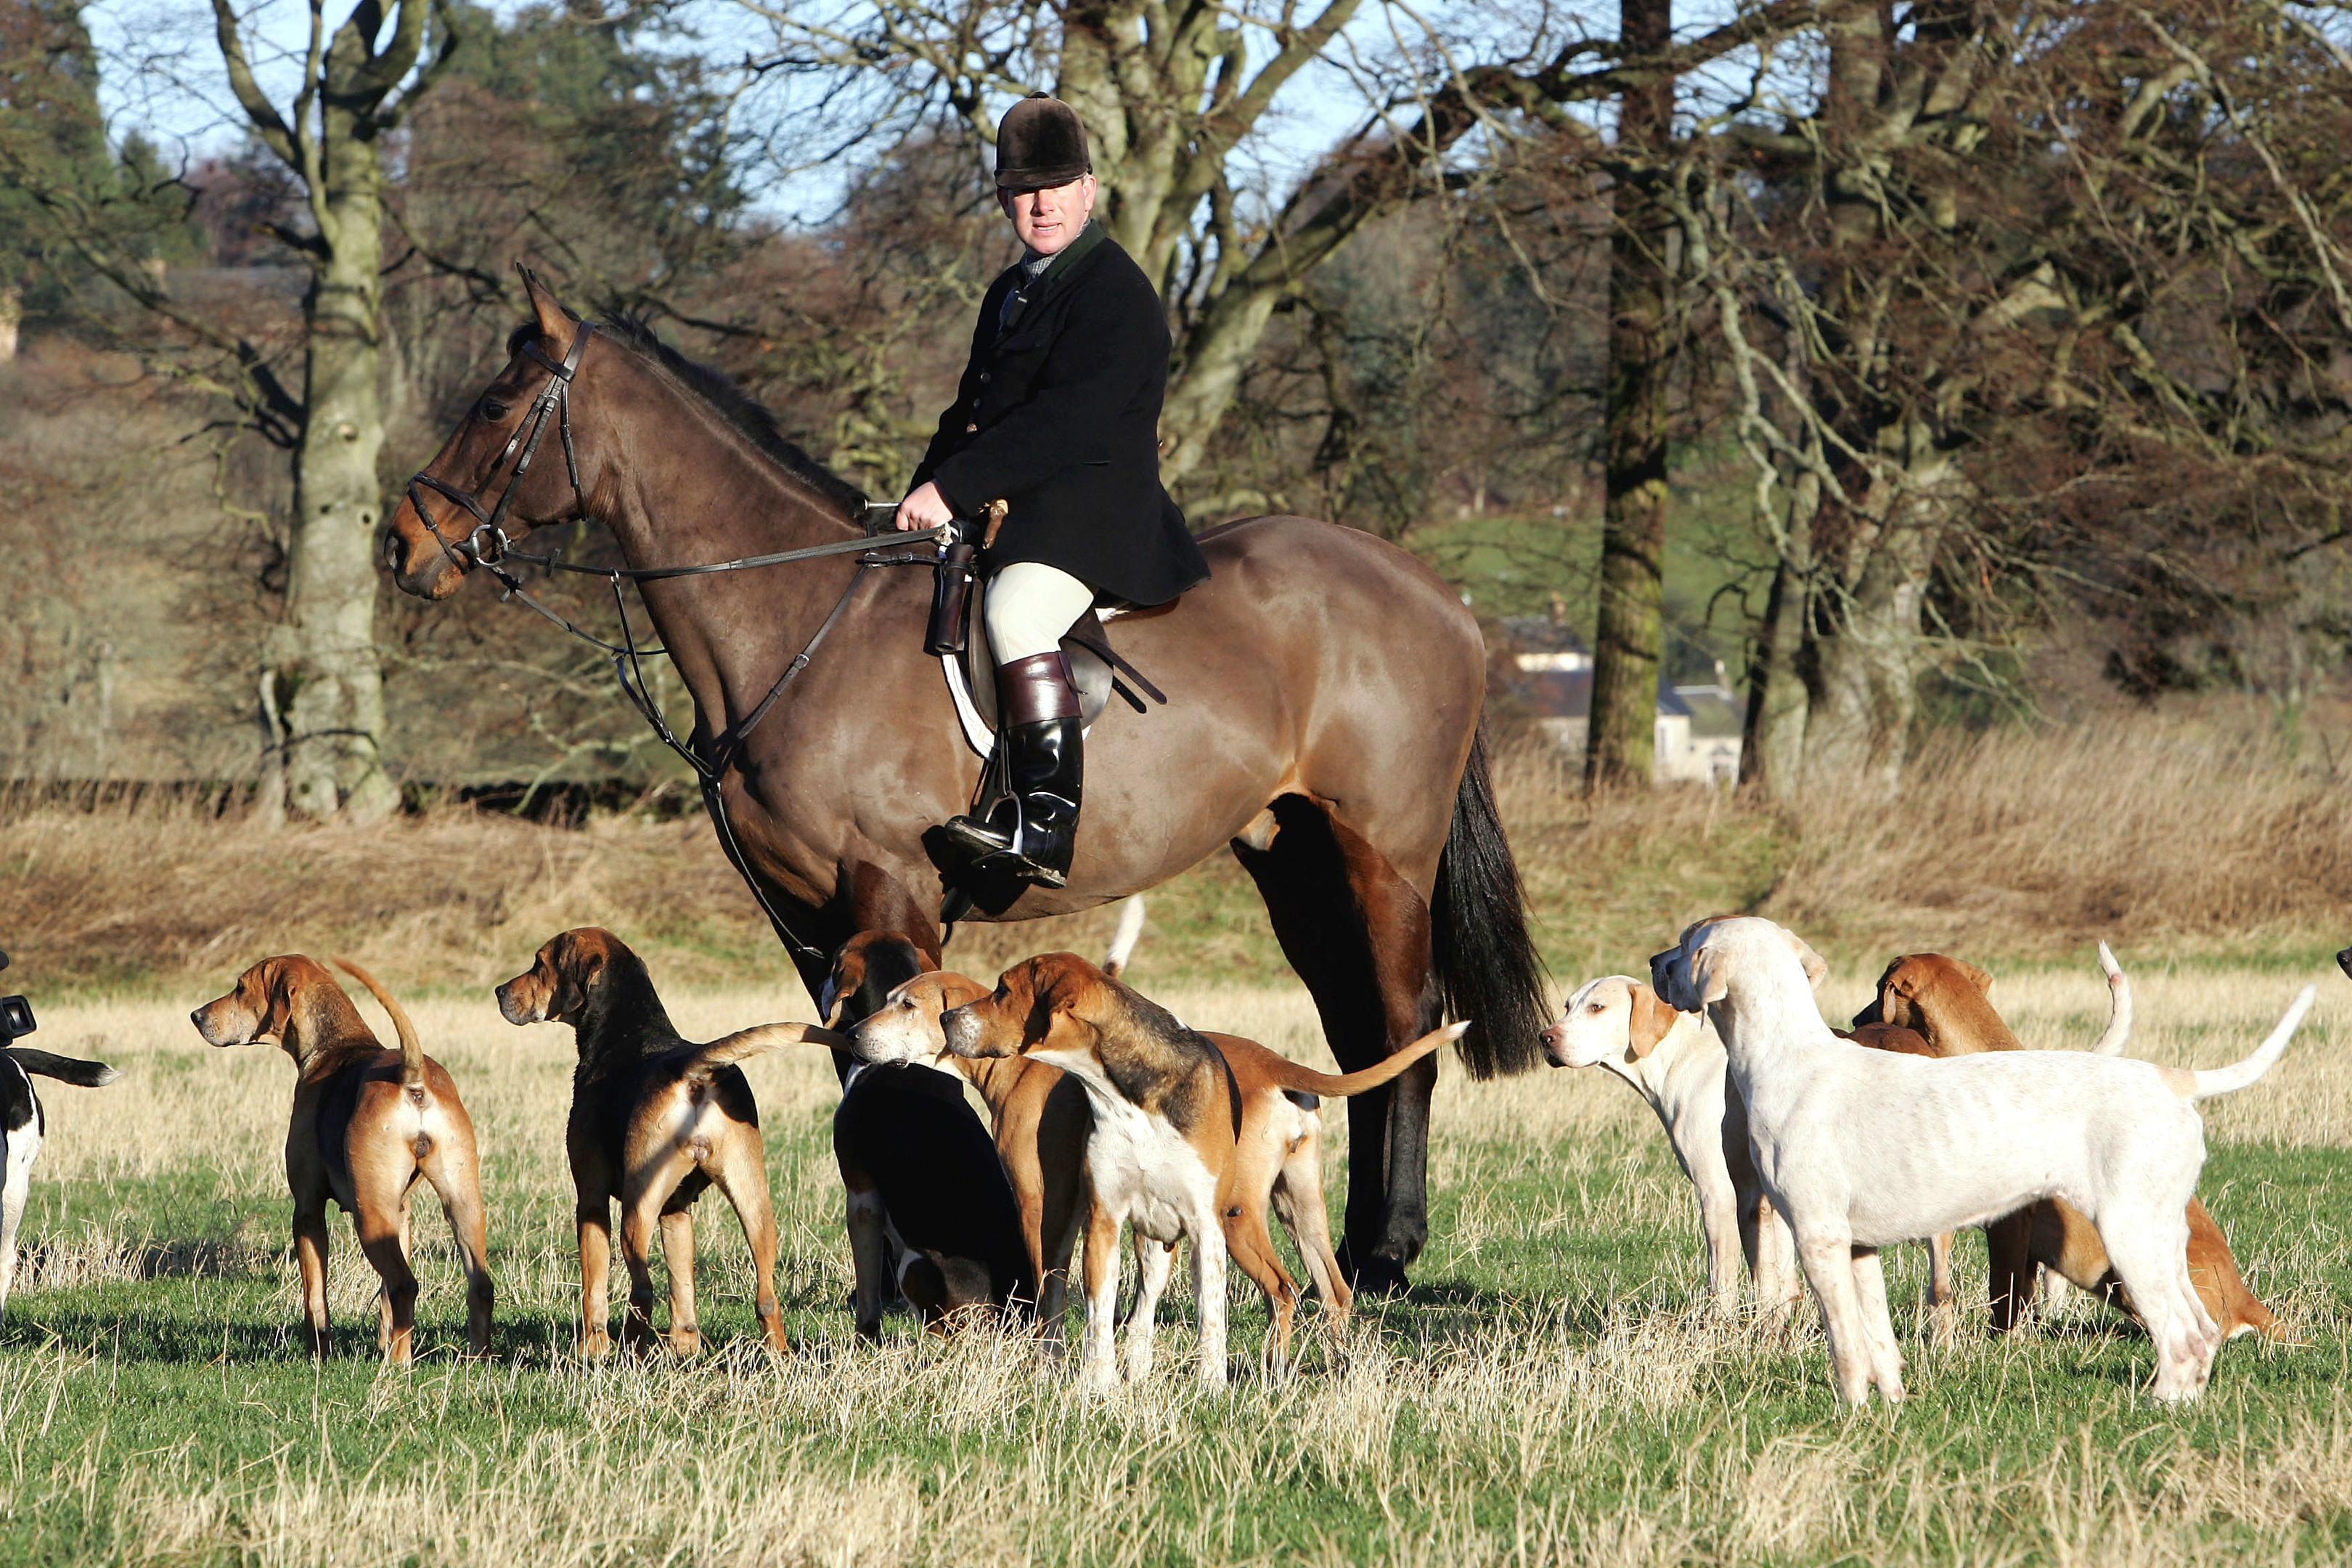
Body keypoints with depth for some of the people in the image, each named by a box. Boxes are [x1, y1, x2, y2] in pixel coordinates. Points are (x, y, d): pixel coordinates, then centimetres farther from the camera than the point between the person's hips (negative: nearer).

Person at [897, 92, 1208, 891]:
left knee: (1017, 610, -34)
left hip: (1095, 507, -10)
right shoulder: (1011, 294, 22)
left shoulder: (1116, 295, -9)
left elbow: (1063, 424, -19)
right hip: (1009, 509, 10)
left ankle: (1047, 821, -40)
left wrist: (952, 488, -22)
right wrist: (923, 495, 7)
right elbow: (971, 411, 26)